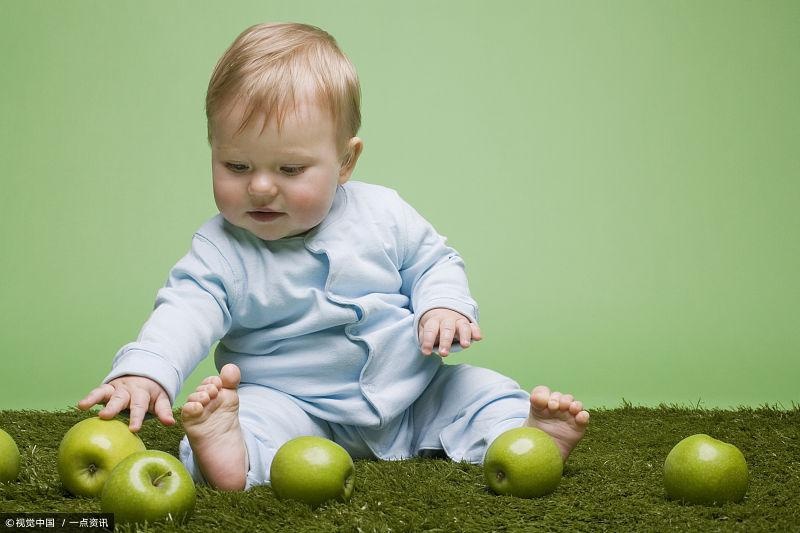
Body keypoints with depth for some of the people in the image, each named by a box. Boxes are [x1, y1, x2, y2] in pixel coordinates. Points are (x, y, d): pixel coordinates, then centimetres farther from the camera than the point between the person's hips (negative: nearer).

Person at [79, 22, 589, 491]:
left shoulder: (384, 215, -3)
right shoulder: (221, 251, -10)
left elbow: (433, 261, 11)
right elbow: (184, 314, -22)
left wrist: (444, 306, -12)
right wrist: (142, 372, -42)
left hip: (411, 395, 4)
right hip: (294, 406, -3)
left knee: (480, 390, -9)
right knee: (255, 413, -31)